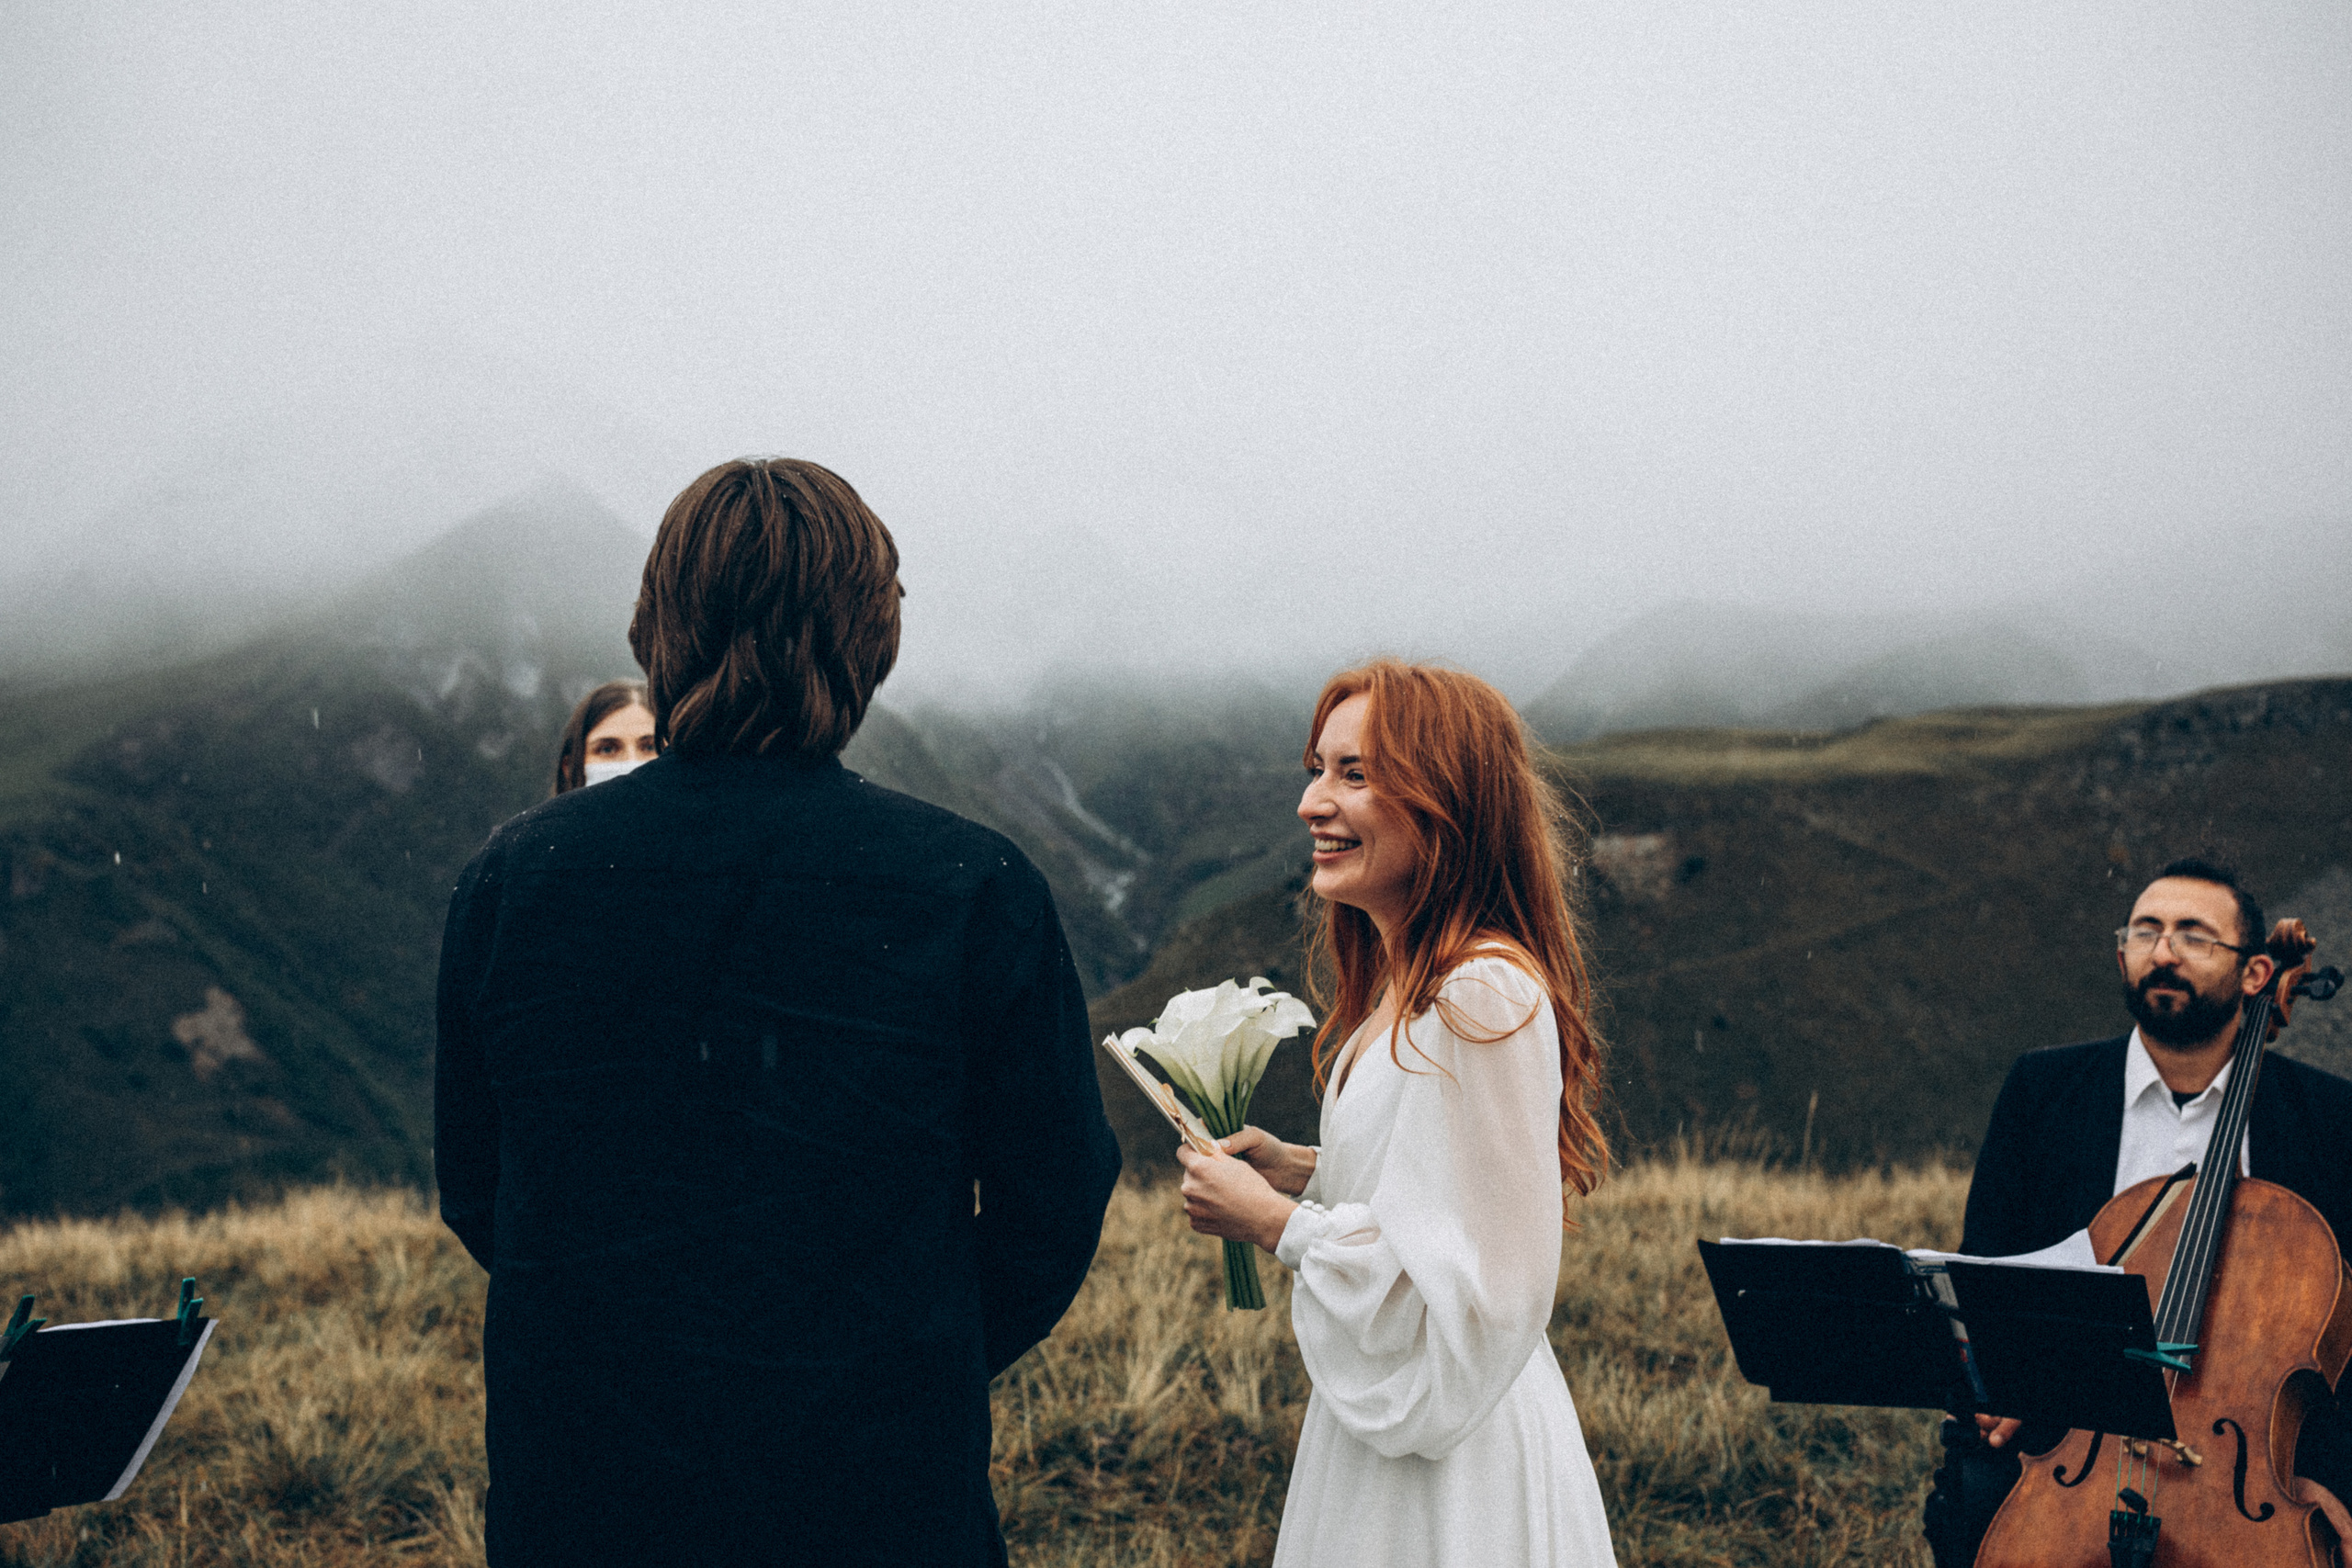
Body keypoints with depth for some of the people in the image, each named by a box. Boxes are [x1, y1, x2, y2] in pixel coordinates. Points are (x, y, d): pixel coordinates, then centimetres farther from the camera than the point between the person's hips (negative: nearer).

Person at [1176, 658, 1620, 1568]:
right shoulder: (1404, 986, 8)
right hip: (1386, 1438, 9)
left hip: (1455, 1472, -9)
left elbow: (1482, 1291, -26)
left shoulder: (1486, 1000, -23)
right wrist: (1306, 1171, 4)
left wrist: (1281, 1223, -19)